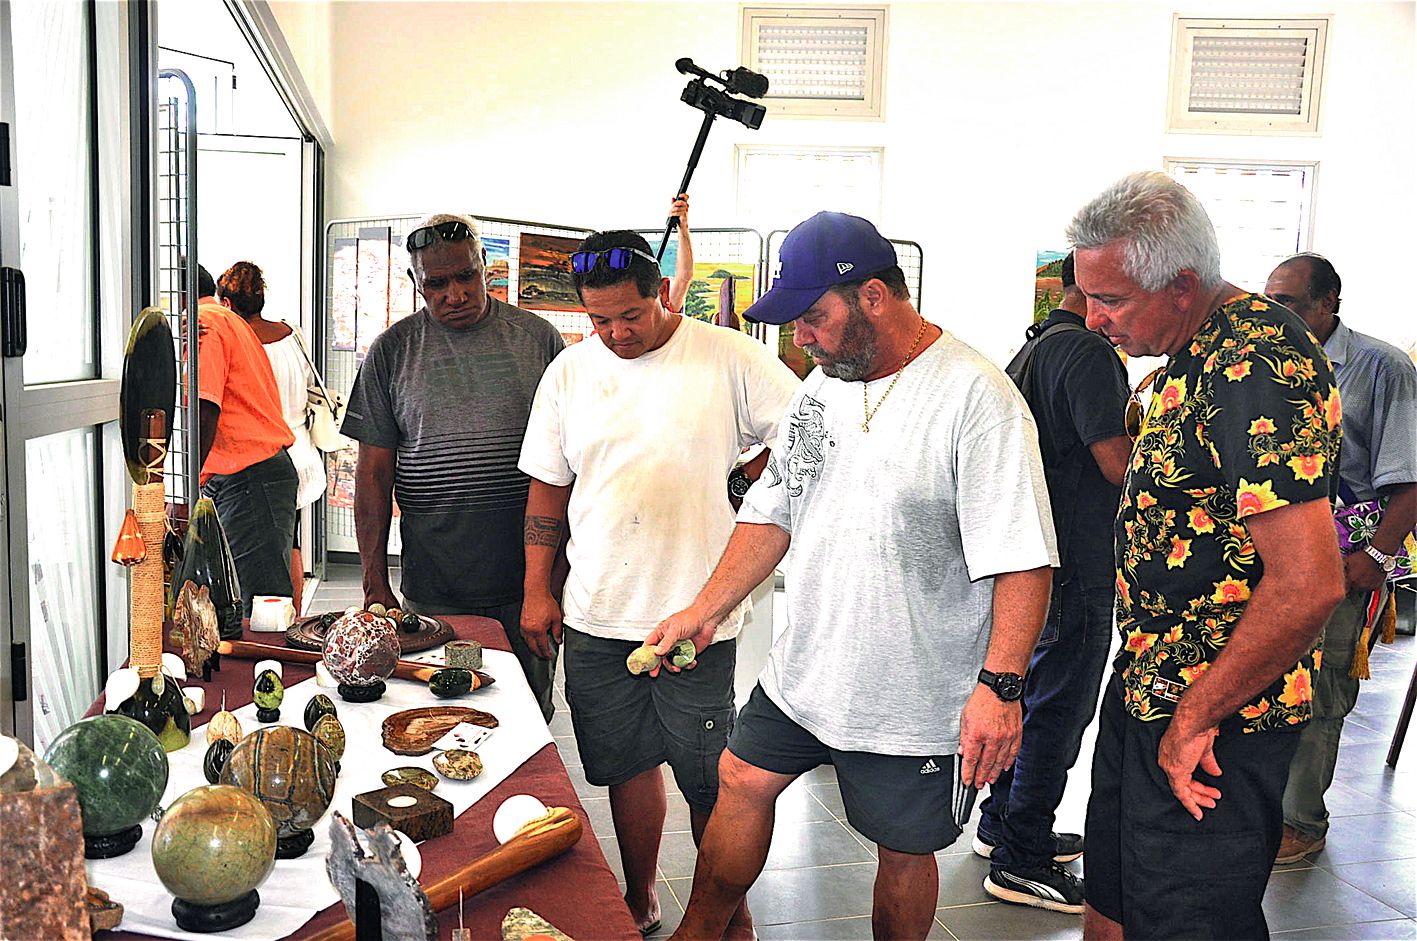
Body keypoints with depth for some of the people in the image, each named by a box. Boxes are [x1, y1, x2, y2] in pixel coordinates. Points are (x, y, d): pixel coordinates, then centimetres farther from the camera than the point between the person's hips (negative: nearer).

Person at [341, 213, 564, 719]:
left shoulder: (537, 338, 4)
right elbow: (374, 470, 3)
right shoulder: (392, 350, 3)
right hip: (435, 589, 0)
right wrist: (375, 583, -1)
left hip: (527, 580, 1)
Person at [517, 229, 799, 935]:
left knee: (710, 782, 4)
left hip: (696, 614, -3)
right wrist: (537, 592, 9)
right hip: (596, 614, 4)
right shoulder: (568, 373, 6)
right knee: (627, 765, 15)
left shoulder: (729, 359, -6)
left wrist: (739, 485, -8)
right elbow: (548, 486, 11)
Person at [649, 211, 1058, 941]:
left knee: (903, 850, 11)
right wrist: (705, 610, 5)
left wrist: (1000, 686, -27)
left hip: (914, 700, -7)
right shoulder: (822, 386, 4)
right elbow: (773, 512, 12)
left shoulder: (976, 399, -20)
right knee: (742, 782, 18)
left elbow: (1022, 560, -22)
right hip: (804, 670, 7)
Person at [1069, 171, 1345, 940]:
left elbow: (1308, 585, -29)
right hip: (1146, 689, 10)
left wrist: (1196, 718, -19)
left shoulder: (1256, 368, -23)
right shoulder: (1196, 354, 9)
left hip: (1210, 729, -10)